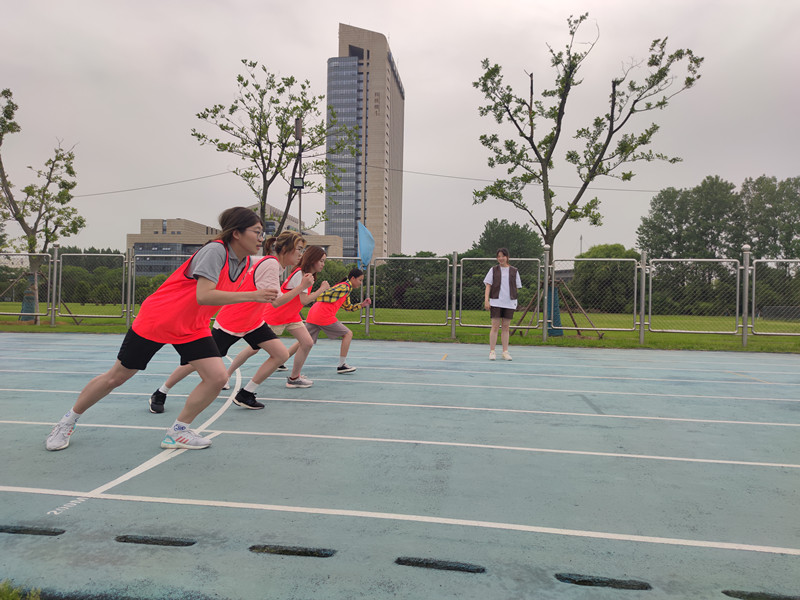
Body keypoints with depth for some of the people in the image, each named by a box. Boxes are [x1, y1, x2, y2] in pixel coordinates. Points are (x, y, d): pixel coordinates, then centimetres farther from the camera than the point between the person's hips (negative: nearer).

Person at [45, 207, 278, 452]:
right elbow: (203, 296, -37)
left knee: (218, 377, -11)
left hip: (192, 328, 7)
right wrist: (252, 295, -40)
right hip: (155, 320, -6)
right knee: (116, 377, 8)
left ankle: (177, 431, 7)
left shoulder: (244, 263, -2)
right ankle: (69, 419, 35)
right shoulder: (215, 250, -25)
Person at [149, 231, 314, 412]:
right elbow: (275, 302, -28)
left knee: (281, 354, -5)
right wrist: (302, 286, -25)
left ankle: (244, 396, 6)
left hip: (252, 322, 9)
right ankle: (160, 394, 23)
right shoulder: (270, 263, -23)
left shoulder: (274, 264, 4)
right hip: (229, 322, -9)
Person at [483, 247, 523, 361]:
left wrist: (514, 301, 9)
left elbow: (516, 287, 14)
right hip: (496, 302, -2)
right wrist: (486, 300, -8)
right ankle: (492, 352, 1)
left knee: (506, 327, 5)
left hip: (509, 303, 2)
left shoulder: (514, 271, 9)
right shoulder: (493, 270, 6)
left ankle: (505, 352, 11)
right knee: (495, 327, -4)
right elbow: (488, 285, 2)